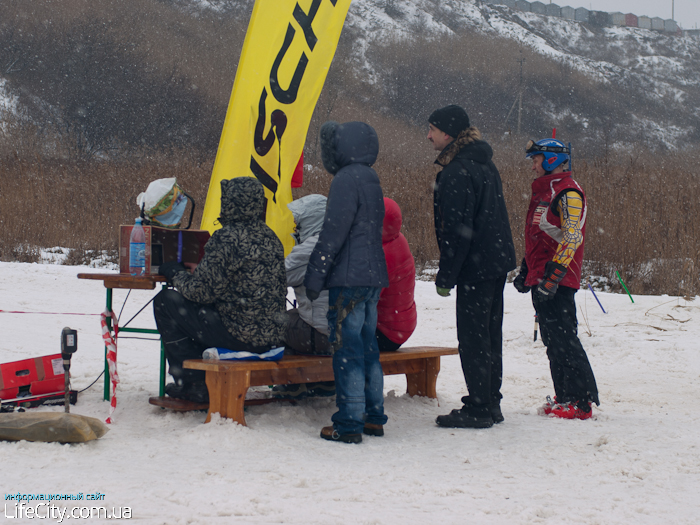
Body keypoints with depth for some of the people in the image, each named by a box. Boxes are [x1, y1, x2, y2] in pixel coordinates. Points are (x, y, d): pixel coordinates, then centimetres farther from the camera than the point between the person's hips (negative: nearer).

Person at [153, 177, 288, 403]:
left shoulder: (227, 238, -17)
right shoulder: (270, 238, 9)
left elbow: (201, 290, -15)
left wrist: (175, 273, 6)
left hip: (242, 335, -8)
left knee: (166, 302, 4)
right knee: (204, 308, 31)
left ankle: (192, 383, 7)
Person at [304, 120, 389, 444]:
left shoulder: (347, 179, -12)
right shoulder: (370, 181, 17)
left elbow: (333, 233, -17)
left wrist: (315, 274, -13)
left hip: (350, 278, -9)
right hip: (373, 277, 9)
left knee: (347, 349, -7)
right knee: (367, 347, 15)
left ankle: (348, 425, -7)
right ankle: (373, 417, 19)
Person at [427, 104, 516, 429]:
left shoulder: (458, 171, -17)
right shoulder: (484, 164, 13)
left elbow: (457, 229, -20)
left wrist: (446, 276, -15)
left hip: (476, 265, -10)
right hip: (497, 261, 10)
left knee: (472, 337, -4)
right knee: (489, 334, 14)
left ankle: (478, 409, -1)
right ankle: (490, 404, 21)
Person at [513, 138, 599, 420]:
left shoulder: (567, 192, -11)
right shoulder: (544, 191, 20)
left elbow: (571, 237, -20)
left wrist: (552, 276, -24)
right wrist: (526, 272, 23)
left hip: (557, 282, -10)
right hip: (541, 281, 10)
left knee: (564, 340, -10)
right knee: (553, 342, 11)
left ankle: (582, 402, -8)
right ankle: (564, 398, 15)